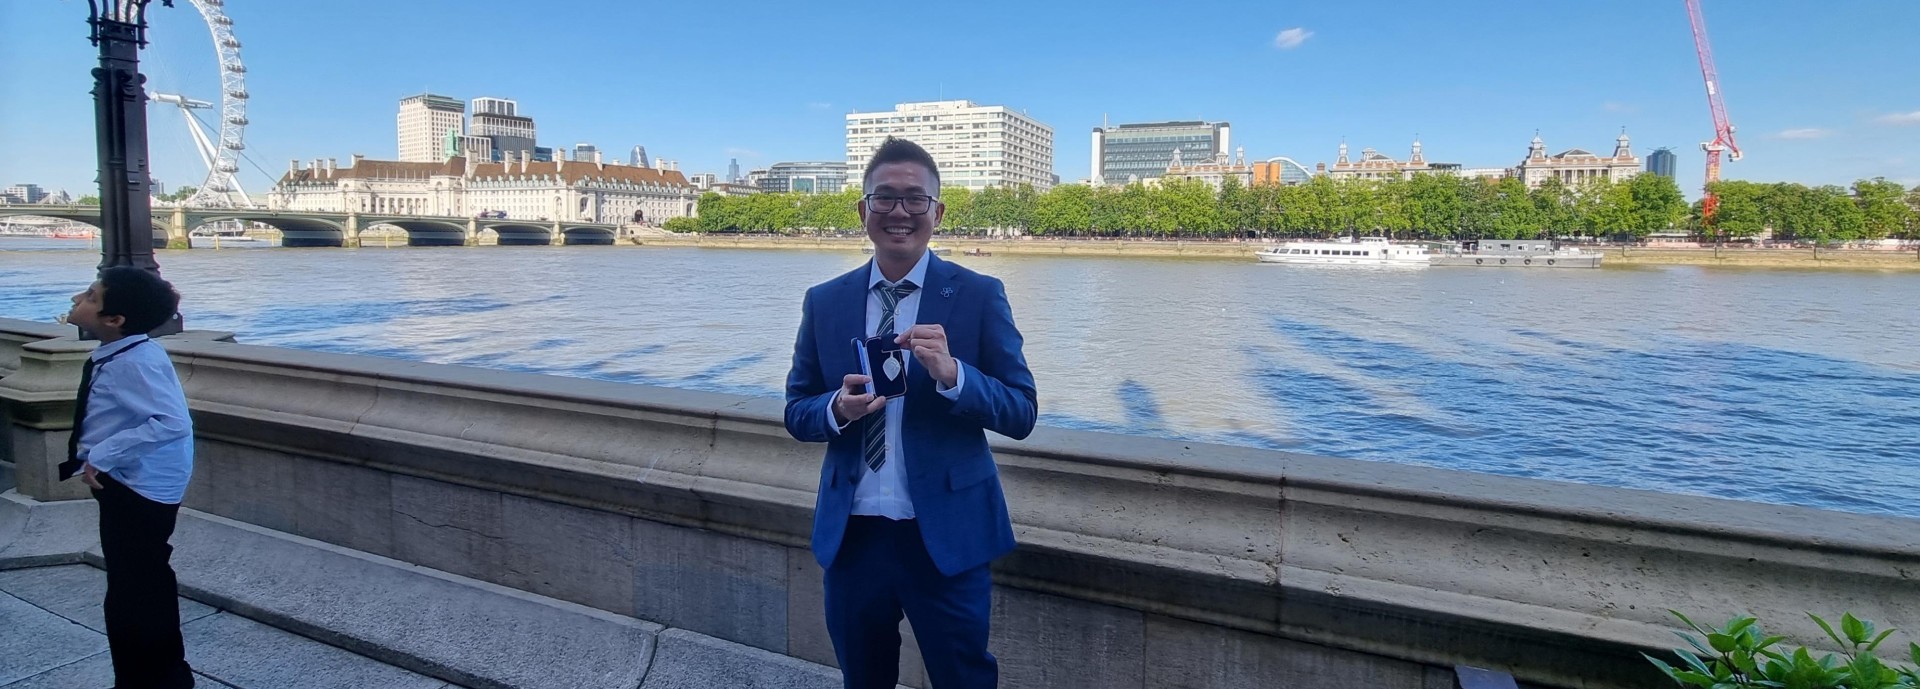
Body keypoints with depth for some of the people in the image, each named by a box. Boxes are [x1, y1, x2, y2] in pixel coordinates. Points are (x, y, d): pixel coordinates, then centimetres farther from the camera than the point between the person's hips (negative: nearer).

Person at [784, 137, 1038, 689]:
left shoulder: (980, 296, -6)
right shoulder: (824, 303, 3)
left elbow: (1021, 415, -8)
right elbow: (797, 414, 7)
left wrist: (950, 373, -25)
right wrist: (839, 408, -16)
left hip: (946, 534, -3)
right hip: (851, 534, 3)